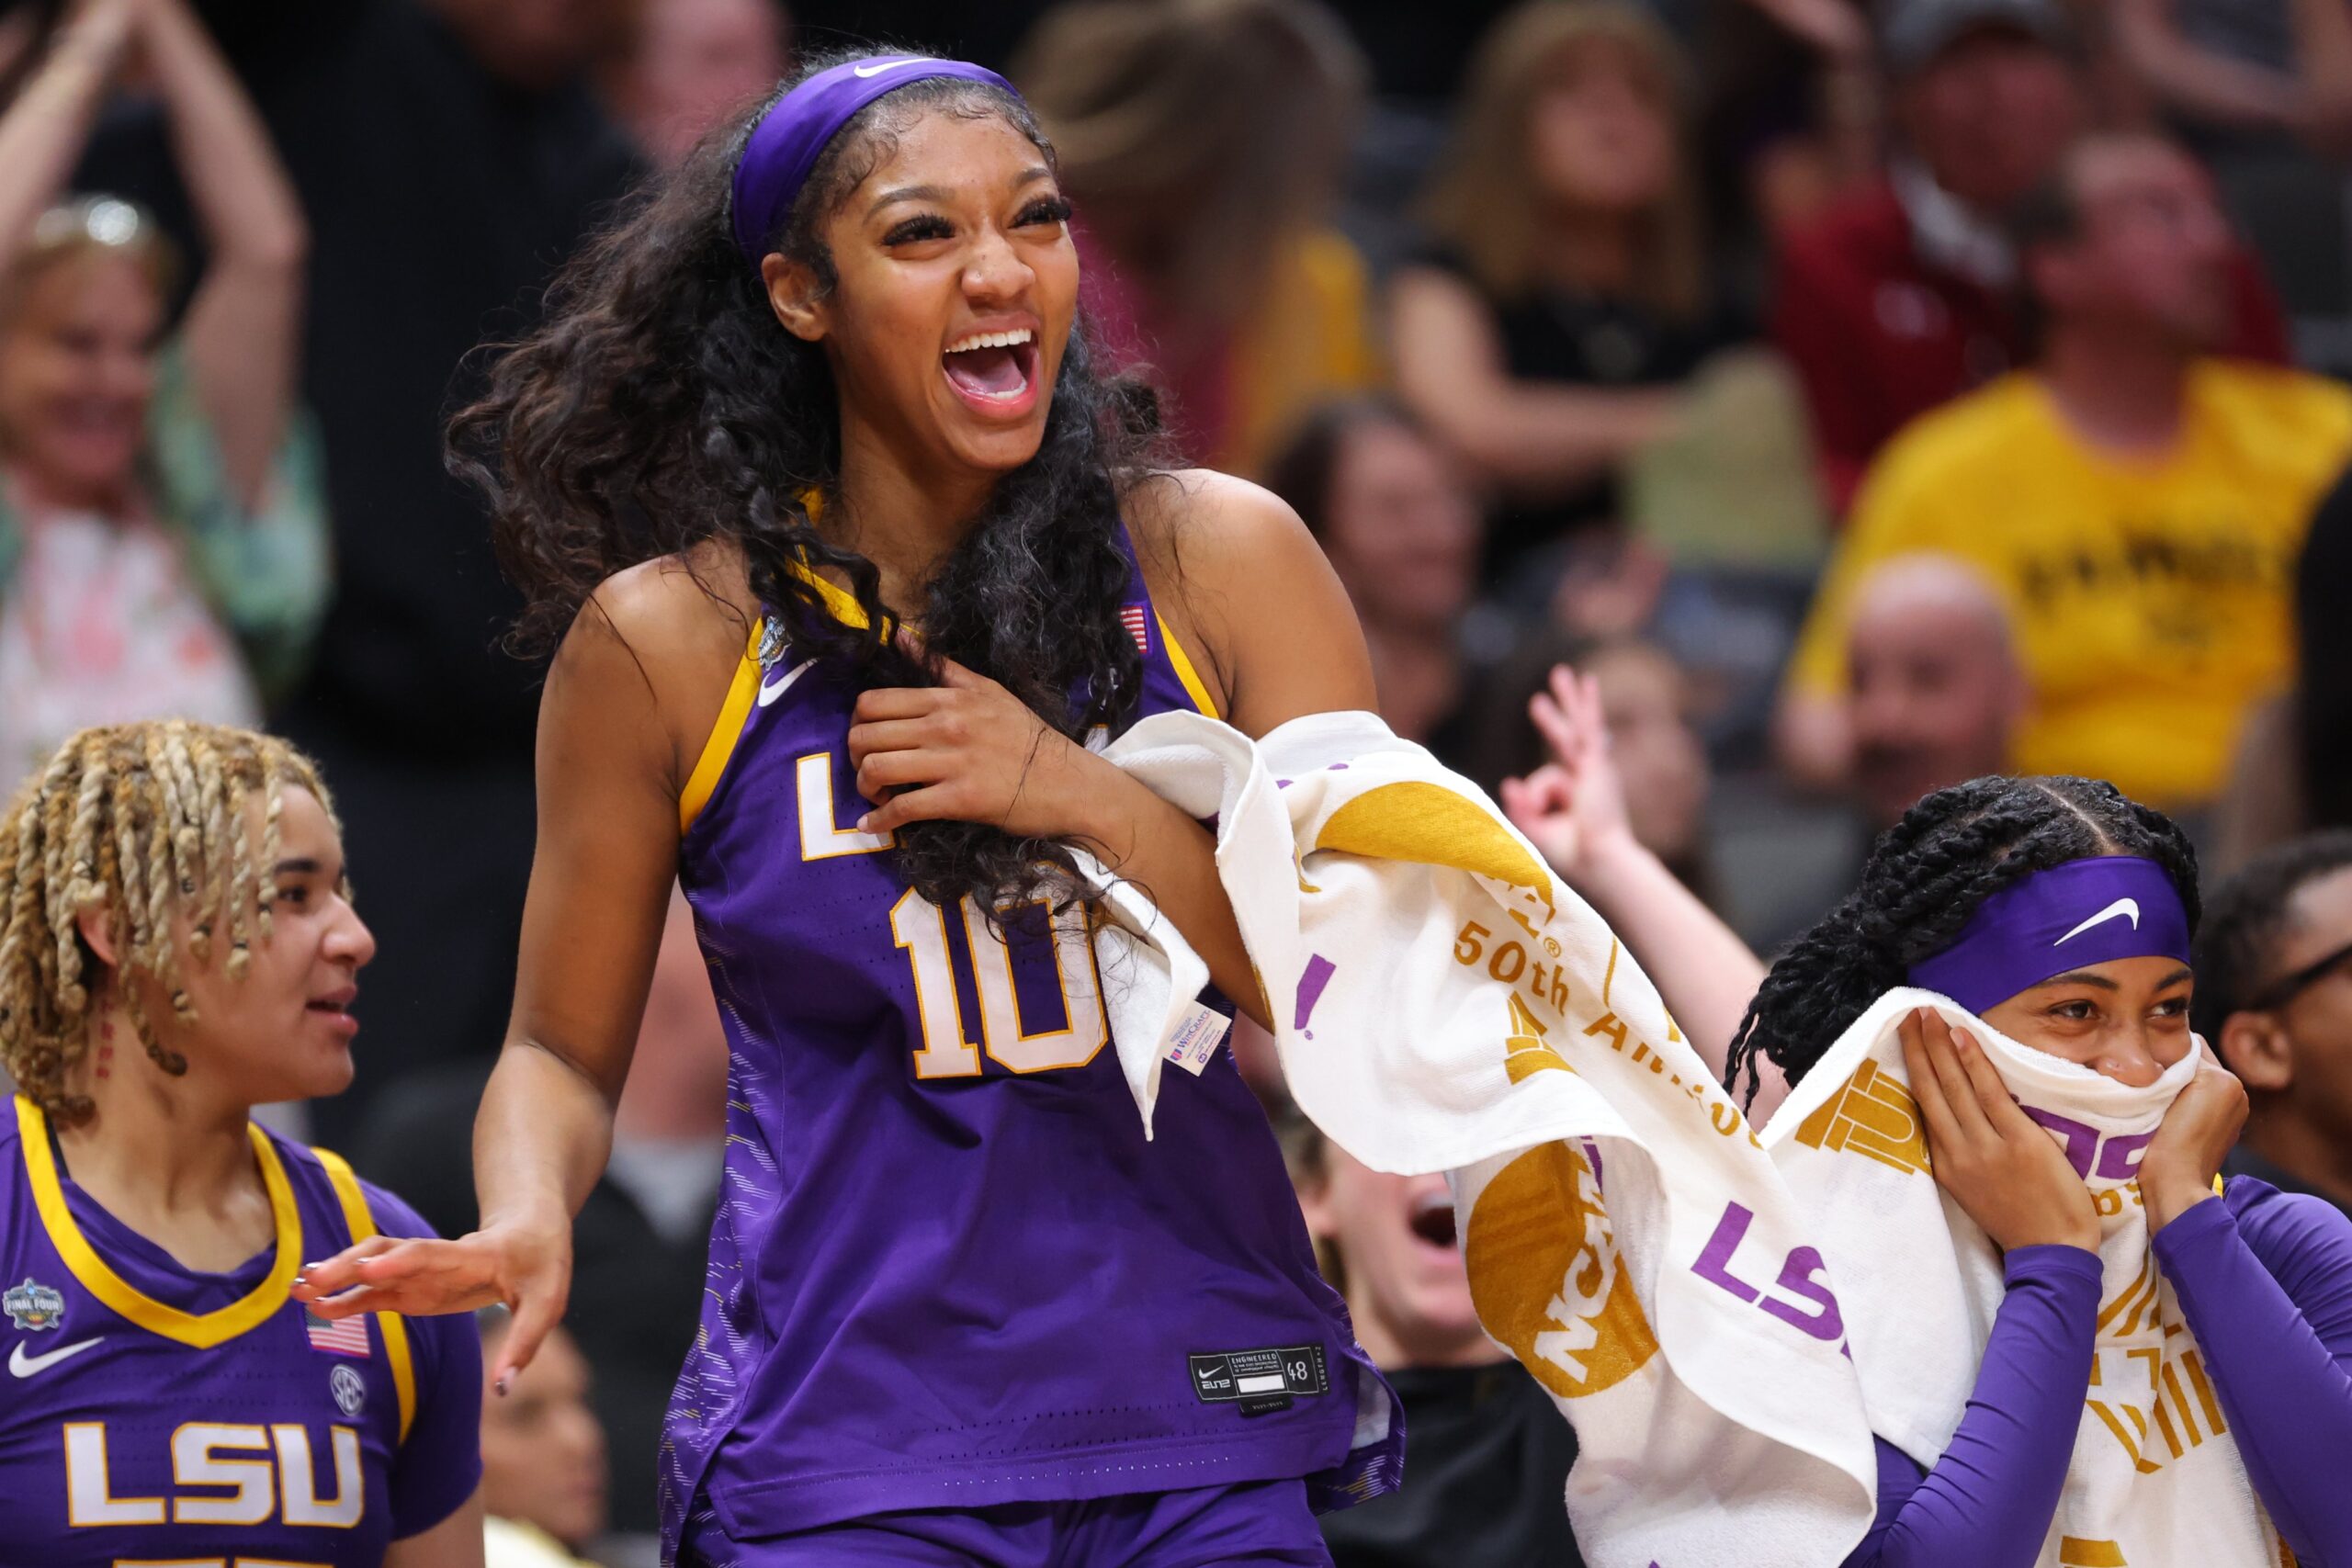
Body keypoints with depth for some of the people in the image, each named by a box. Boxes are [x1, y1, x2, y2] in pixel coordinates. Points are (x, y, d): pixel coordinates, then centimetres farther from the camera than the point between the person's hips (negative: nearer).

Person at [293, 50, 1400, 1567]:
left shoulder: (1216, 560, 1)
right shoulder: (670, 643, -1)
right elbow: (566, 1049, 9)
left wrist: (1088, 799, -12)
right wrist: (526, 1225, -13)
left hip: (1208, 1439, 1)